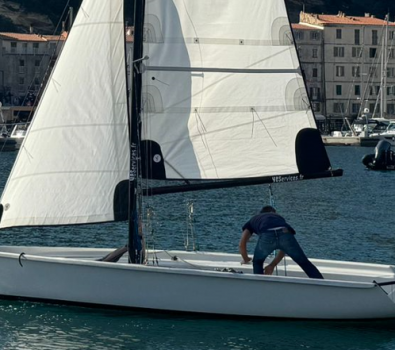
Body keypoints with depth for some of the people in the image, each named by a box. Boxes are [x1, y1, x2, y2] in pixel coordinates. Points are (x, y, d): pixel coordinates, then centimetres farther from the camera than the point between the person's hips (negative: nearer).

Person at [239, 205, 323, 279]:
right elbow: (285, 247, 40)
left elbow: (242, 244, 29)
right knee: (304, 263, 17)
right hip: (285, 233, 2)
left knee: (257, 263, 27)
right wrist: (272, 265, 46)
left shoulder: (253, 220, 40)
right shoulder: (279, 217, 44)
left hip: (266, 236, -2)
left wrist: (246, 259, 48)